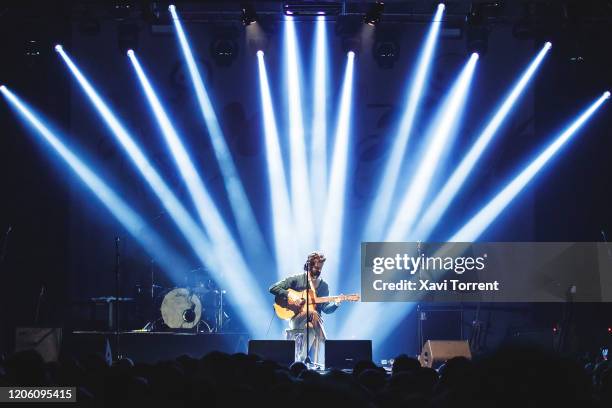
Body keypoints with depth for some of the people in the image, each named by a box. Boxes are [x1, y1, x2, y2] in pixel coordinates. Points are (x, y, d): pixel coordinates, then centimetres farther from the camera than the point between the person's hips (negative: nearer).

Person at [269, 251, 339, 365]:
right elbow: (273, 288, -1)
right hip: (296, 320, -3)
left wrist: (335, 304, -13)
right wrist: (290, 295, -14)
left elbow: (325, 308, 8)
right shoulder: (296, 279, 3)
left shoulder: (323, 286, 13)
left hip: (314, 321, 3)